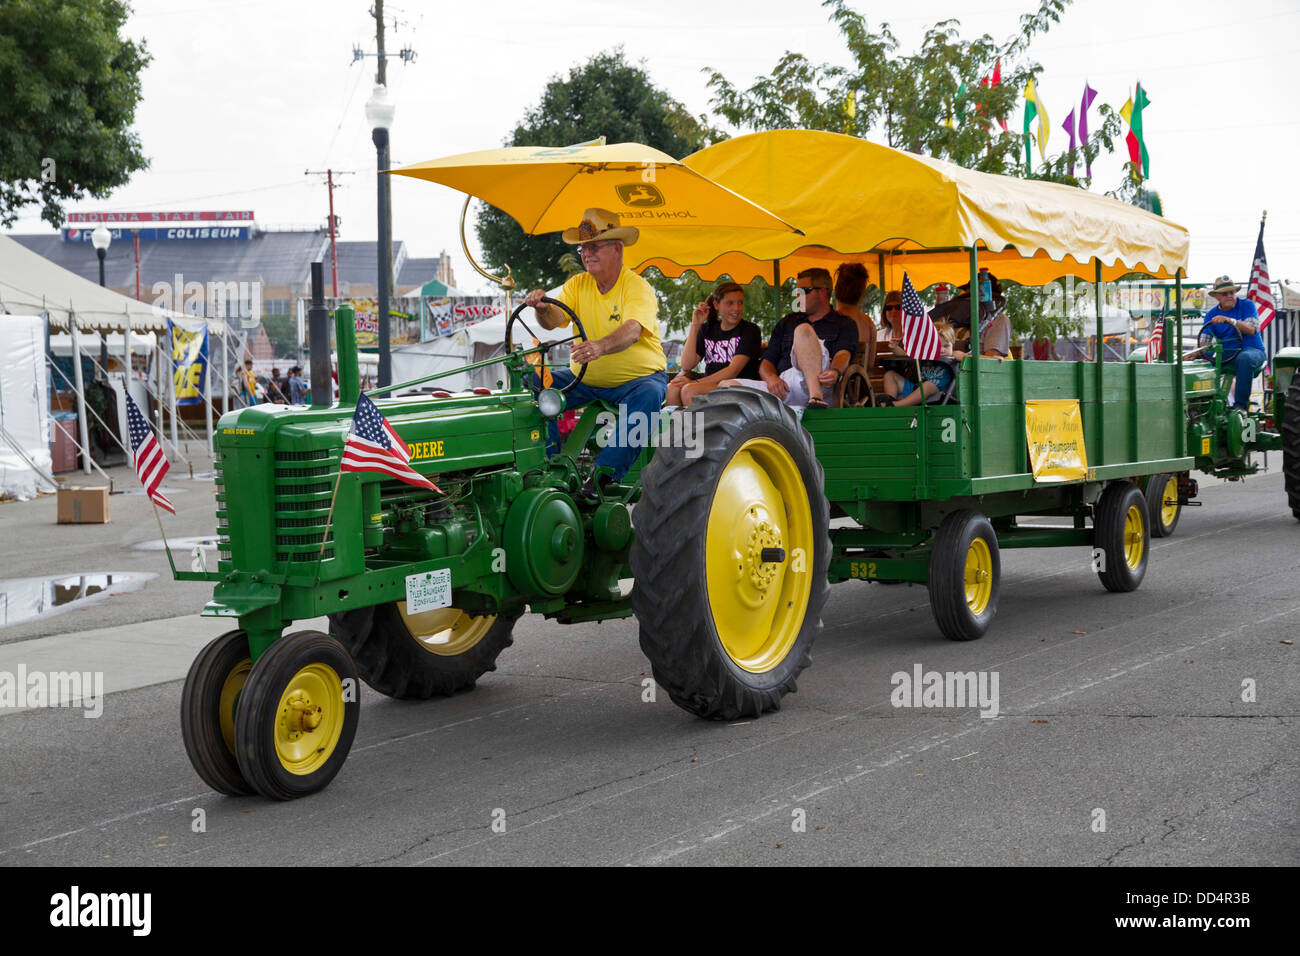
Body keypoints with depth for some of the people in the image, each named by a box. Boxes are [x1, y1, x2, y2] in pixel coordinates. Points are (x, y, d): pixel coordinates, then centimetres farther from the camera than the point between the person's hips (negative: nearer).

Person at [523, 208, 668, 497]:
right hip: (586, 379, 5)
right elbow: (554, 321, -10)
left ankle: (604, 473, -38)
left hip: (637, 377, -5)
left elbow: (631, 331, -31)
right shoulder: (578, 284, 4)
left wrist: (600, 347, -52)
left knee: (648, 396, -36)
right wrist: (543, 308, -35)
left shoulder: (637, 287, -13)